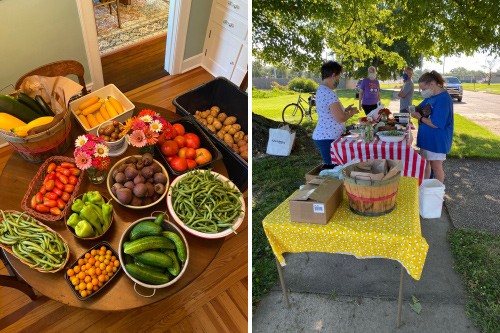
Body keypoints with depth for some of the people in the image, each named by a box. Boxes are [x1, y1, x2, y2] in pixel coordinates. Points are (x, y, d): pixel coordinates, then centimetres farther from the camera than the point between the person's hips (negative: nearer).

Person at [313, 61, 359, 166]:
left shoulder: (321, 90, 14)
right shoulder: (329, 94, -19)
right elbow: (340, 118, -22)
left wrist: (345, 110, 19)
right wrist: (352, 112, -4)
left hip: (322, 136, 10)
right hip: (328, 138, -10)